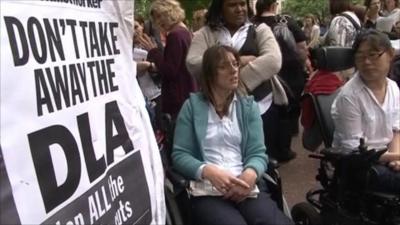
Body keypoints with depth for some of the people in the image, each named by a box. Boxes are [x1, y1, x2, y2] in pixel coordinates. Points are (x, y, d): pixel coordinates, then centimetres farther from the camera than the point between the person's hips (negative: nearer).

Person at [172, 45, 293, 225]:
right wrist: (208, 172, -17)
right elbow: (179, 155, 1)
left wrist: (250, 174, -15)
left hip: (245, 186, 3)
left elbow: (258, 153, 8)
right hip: (207, 190, -2)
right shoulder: (192, 105, 7)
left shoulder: (249, 106, 15)